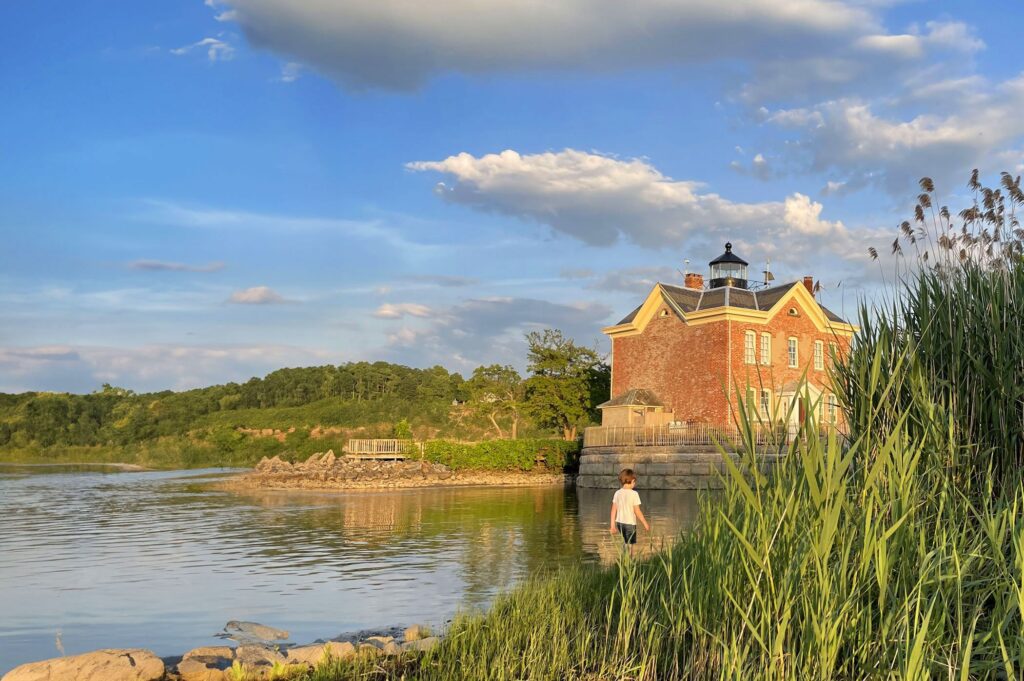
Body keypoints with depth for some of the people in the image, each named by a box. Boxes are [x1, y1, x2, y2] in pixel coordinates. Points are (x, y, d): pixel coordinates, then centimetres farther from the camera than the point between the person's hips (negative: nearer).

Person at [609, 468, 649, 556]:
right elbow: (637, 511, -12)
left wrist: (612, 525, 11)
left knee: (626, 544, 22)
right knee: (630, 546, 2)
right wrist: (645, 523, -1)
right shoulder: (634, 494, -13)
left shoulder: (617, 493, 1)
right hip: (630, 523, -6)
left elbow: (614, 510, 3)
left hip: (619, 522, 6)